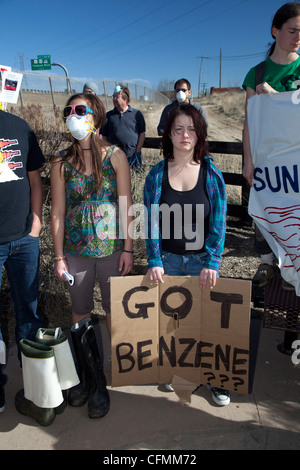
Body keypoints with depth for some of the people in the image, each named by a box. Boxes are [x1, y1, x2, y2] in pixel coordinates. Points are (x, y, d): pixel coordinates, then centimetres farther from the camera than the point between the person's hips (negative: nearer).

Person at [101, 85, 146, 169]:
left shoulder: (136, 114, 4)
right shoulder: (109, 115, 9)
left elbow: (142, 133, 3)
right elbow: (104, 136, 10)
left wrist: (137, 152, -4)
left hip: (133, 156, -1)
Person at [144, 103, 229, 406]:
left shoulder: (211, 174, -4)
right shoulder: (157, 174, -3)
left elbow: (218, 223, -5)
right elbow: (151, 221, -4)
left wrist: (211, 264, -13)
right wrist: (154, 261, -12)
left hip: (202, 260, 0)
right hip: (168, 259, 1)